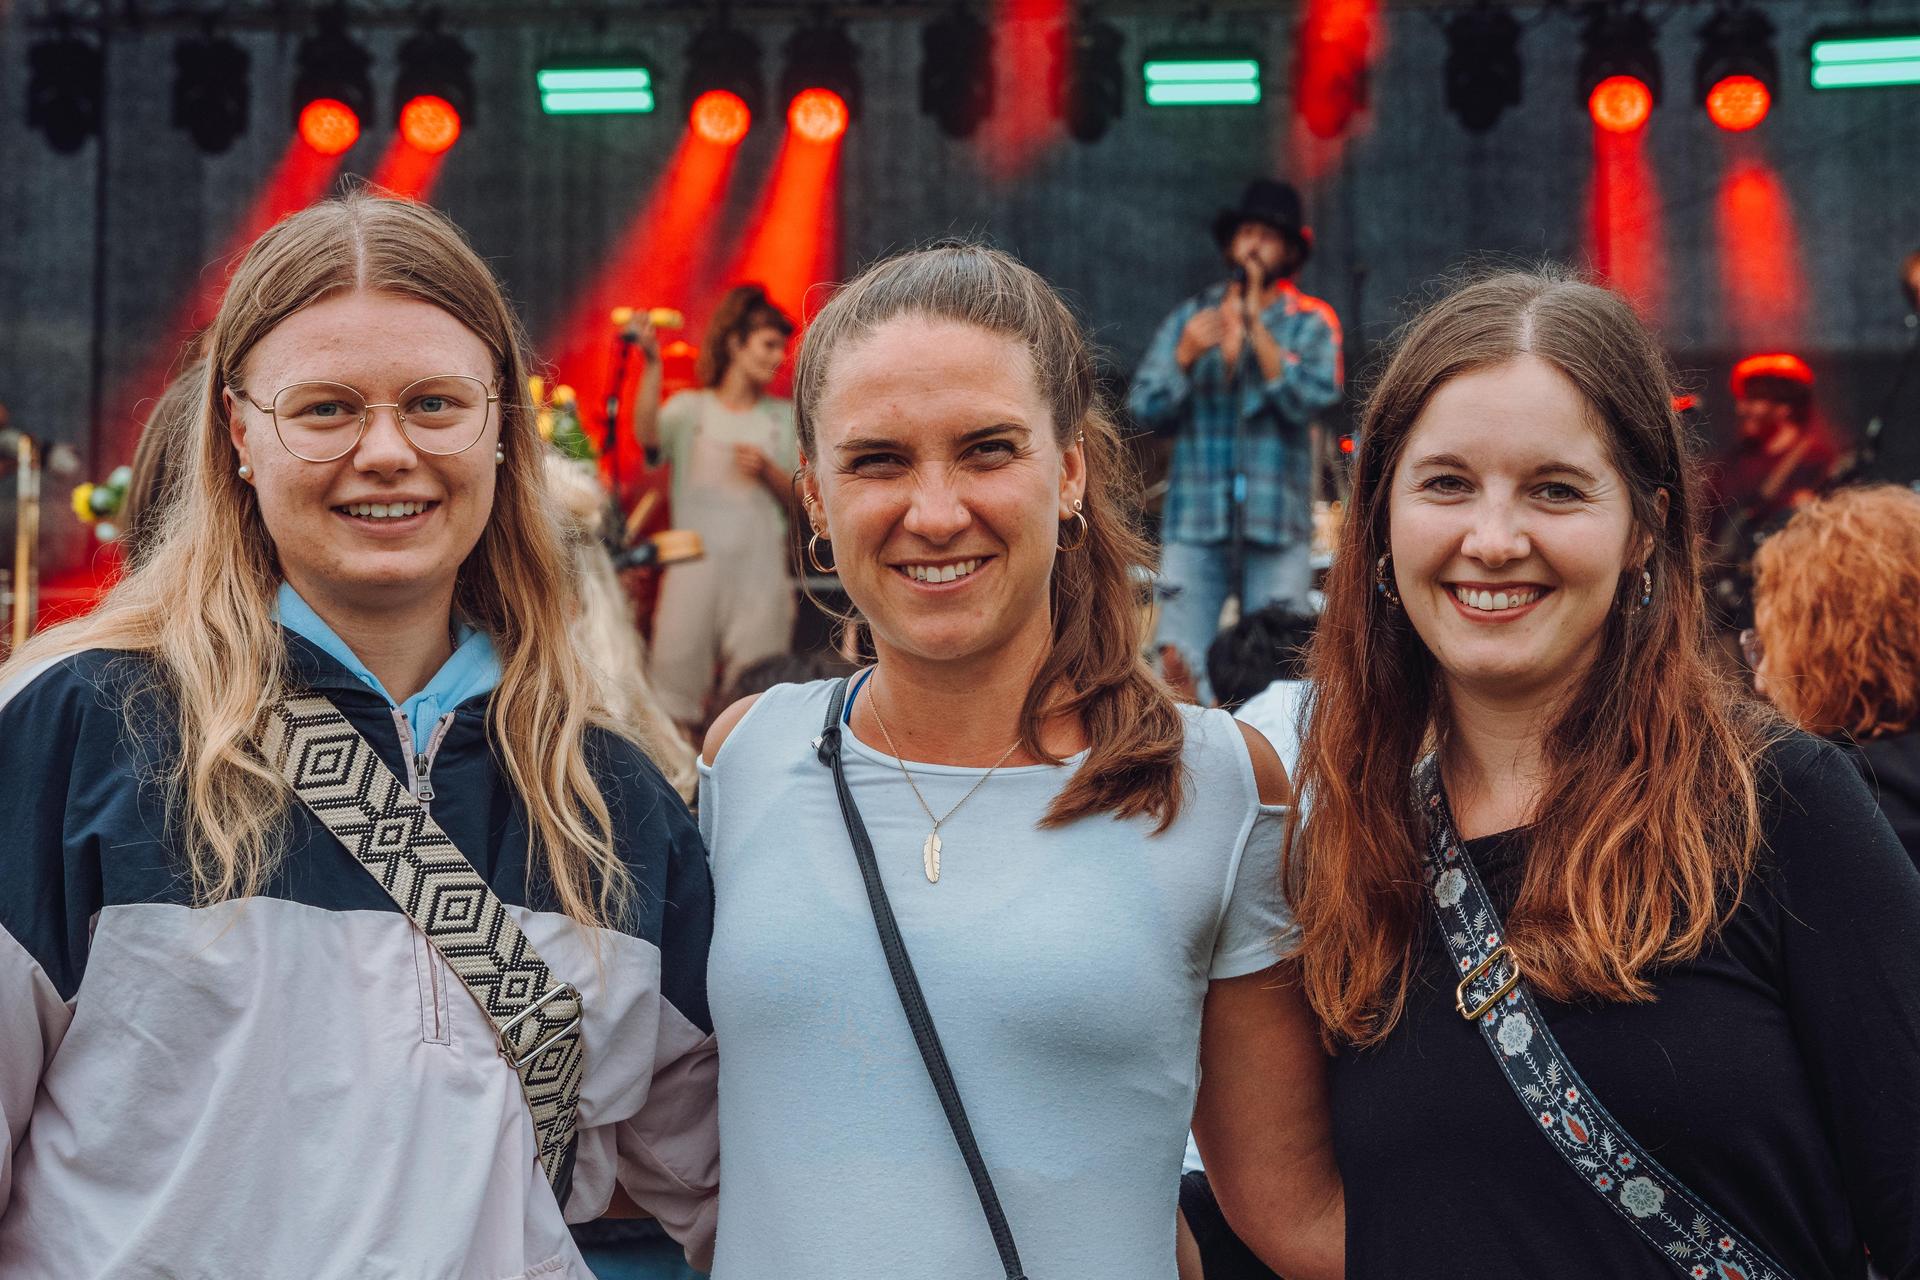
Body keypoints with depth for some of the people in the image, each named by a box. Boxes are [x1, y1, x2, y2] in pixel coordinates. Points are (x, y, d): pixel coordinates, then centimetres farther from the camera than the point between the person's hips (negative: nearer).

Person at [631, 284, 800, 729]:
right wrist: (652, 363, -27)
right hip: (694, 569, -2)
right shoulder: (690, 408, 6)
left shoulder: (783, 417, 14)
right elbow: (648, 434, -16)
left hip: (760, 573, 2)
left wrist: (767, 471, -7)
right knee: (675, 683, -4)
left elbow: (799, 501, 12)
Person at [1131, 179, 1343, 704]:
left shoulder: (1310, 322, 9)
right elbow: (1145, 408, 6)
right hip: (1195, 520, 1)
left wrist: (1256, 325, -10)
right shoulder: (1190, 316, 14)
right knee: (1180, 671, -6)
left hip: (1276, 523, -1)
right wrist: (1185, 356, -11)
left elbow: (1309, 399, -10)